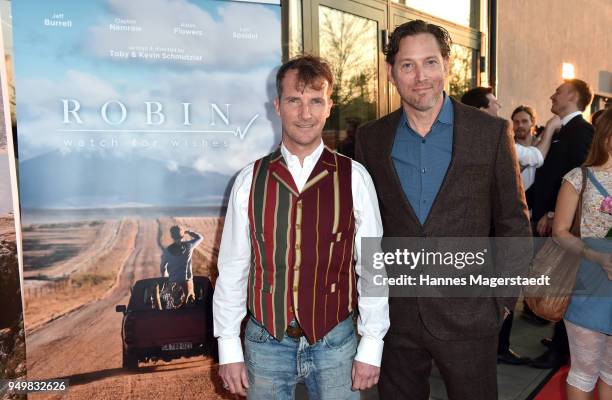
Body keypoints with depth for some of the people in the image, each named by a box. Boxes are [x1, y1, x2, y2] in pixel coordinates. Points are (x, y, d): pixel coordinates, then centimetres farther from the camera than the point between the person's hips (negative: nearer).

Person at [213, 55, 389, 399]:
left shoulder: (354, 178, -7)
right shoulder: (250, 180, -5)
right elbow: (232, 269, -1)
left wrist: (371, 348, -3)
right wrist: (229, 350, 1)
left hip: (335, 343, 0)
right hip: (266, 344, 1)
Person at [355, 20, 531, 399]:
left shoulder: (493, 132, -6)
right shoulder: (371, 138, 0)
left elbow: (514, 222, -1)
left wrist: (504, 298, -2)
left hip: (469, 314, -2)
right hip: (394, 314, 2)